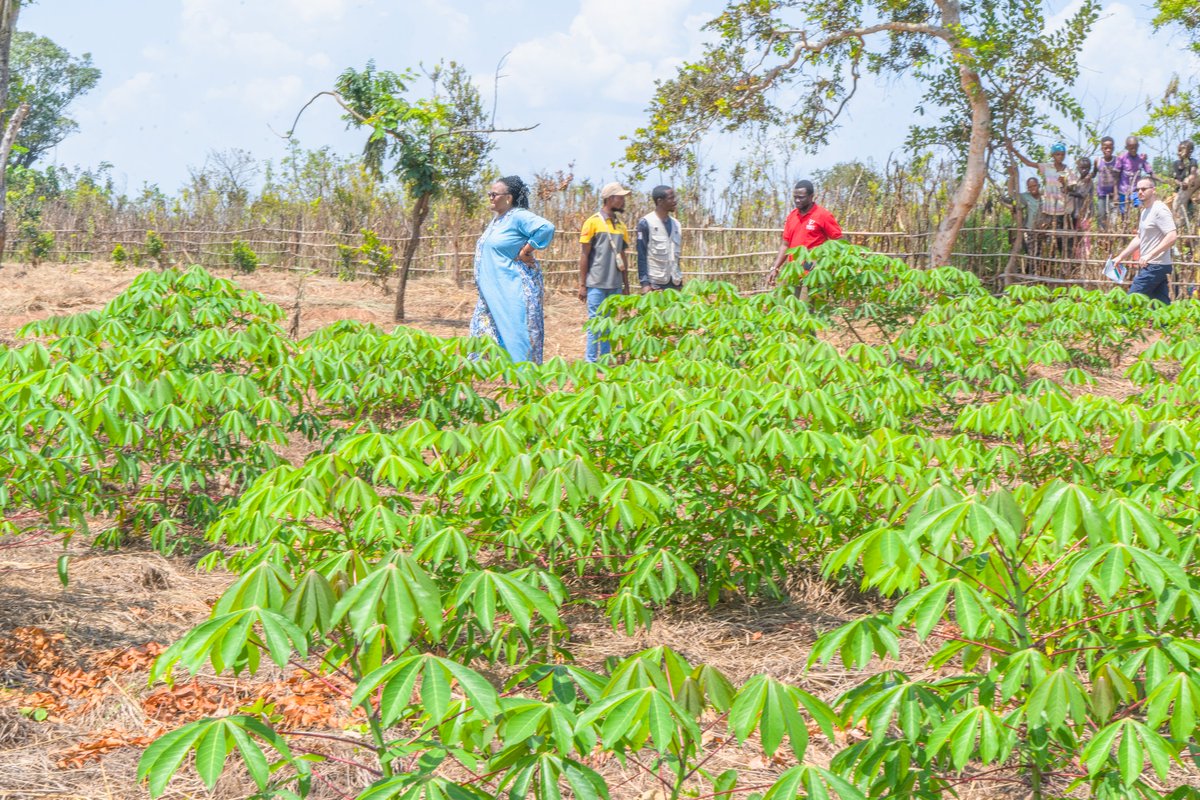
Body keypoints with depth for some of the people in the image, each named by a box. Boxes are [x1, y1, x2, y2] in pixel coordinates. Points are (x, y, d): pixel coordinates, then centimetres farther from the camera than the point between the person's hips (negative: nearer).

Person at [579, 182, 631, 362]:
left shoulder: (620, 225, 13)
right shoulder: (593, 222, -5)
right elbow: (584, 255, -5)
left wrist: (626, 285, 17)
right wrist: (582, 285, -8)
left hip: (615, 285, 6)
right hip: (597, 284, -6)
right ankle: (590, 362, 1)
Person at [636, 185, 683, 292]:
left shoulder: (675, 224, 12)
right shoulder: (646, 223, -4)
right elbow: (641, 256, -6)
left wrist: (680, 281, 15)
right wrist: (645, 282, -12)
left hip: (675, 283, 5)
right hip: (655, 283, -5)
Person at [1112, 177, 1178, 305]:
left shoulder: (1160, 209, -13)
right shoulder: (1145, 211, 17)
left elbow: (1172, 237, -22)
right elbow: (1139, 238, 25)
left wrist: (1149, 255, -24)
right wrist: (1120, 257, 21)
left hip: (1155, 266, -10)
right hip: (1149, 266, 10)